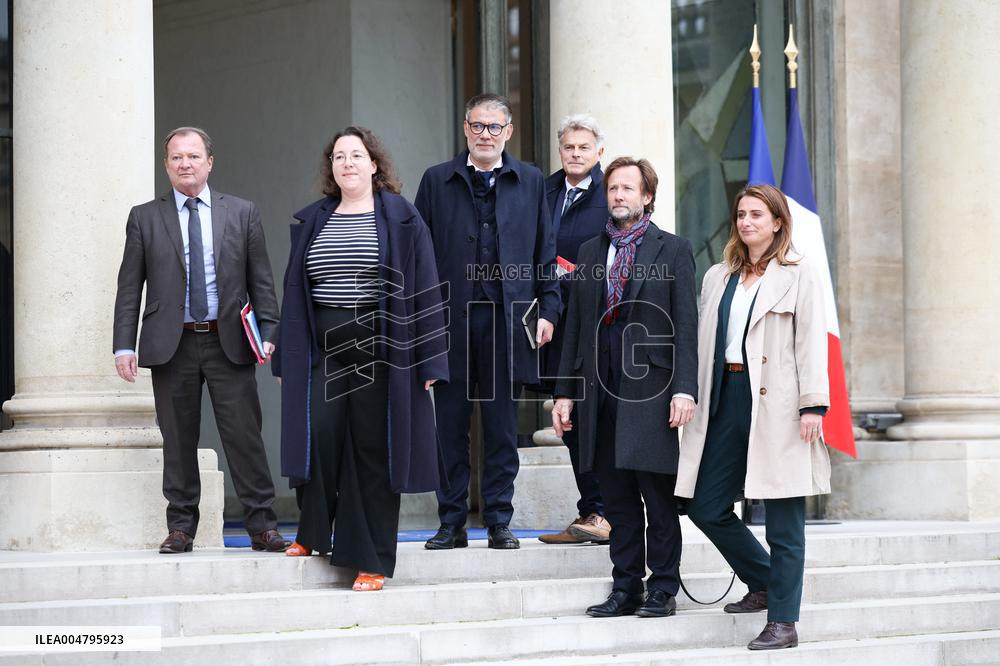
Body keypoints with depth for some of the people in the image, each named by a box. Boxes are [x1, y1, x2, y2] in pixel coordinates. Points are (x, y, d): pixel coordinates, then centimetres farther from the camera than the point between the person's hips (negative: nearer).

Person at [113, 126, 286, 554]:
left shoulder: (241, 213, 9)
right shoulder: (145, 218, 8)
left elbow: (261, 281, 8)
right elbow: (129, 288, 5)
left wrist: (268, 333, -2)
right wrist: (124, 346, -3)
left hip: (229, 342, 0)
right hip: (172, 344, 0)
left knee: (245, 436, -3)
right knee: (178, 441, 4)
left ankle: (261, 526, 2)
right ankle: (181, 528, 13)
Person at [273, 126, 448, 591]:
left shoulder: (401, 219, 1)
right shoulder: (311, 222, 12)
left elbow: (423, 289, -2)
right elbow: (294, 291, 14)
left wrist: (428, 359, -8)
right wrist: (286, 358, 9)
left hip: (380, 350, -3)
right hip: (323, 348, 3)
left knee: (373, 448, -1)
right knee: (318, 436, -6)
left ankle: (371, 559, 6)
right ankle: (313, 532, 17)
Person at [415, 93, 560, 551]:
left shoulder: (530, 182, 10)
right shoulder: (437, 181, 8)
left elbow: (546, 251, 10)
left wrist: (548, 309, 2)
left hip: (507, 319, 0)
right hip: (451, 319, 0)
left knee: (502, 427, 4)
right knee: (450, 425, 4)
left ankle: (499, 521, 11)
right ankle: (452, 523, 11)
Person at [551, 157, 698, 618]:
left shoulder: (673, 250, 2)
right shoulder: (590, 252, 16)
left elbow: (686, 326, -4)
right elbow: (575, 326, 16)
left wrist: (684, 389, -13)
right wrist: (565, 391, 11)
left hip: (651, 389, -4)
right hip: (601, 390, 4)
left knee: (658, 499, -1)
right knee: (617, 499, 8)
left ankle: (662, 590, 6)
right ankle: (625, 589, 14)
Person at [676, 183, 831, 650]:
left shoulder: (799, 275, 0)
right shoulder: (718, 277, 17)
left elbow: (812, 343, -6)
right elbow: (703, 344, 17)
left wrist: (813, 405, -14)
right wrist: (693, 398, 10)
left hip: (776, 404, -6)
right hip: (727, 398, 6)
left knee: (783, 519, -2)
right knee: (706, 507, 5)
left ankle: (782, 622, 4)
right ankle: (763, 584, 26)